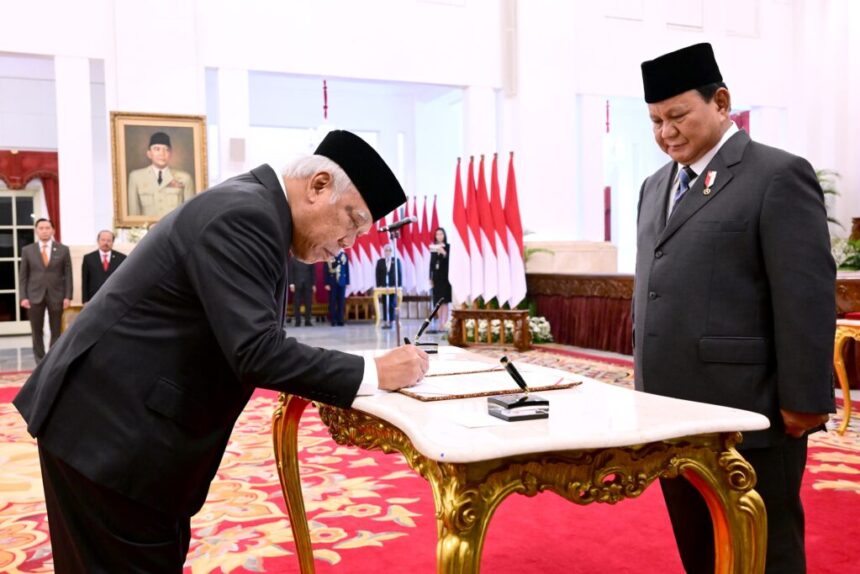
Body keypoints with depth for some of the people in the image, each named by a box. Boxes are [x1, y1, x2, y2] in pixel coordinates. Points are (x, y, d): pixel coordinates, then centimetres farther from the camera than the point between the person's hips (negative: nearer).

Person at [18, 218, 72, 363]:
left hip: (56, 296, -1)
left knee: (56, 332, 3)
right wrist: (23, 297, -5)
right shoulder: (27, 250, 6)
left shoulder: (63, 250, 4)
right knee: (37, 333, 4)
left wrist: (68, 296, -6)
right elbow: (23, 276, 5)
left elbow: (68, 275, 2)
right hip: (34, 296, 1)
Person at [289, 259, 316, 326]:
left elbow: (313, 272, 7)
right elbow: (290, 272, 2)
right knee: (297, 304, 0)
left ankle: (308, 321, 4)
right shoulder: (293, 260, 6)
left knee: (308, 303, -2)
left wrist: (314, 284, 1)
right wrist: (291, 283, -8)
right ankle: (297, 321, 5)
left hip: (308, 284, 1)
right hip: (297, 284, -1)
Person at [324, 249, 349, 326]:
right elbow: (326, 270, -2)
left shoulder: (344, 255, 5)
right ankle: (333, 321, 7)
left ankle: (340, 320, 10)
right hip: (332, 282, -2)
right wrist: (326, 283, -8)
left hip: (341, 282, 2)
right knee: (332, 301, 1)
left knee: (341, 301, 4)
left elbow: (347, 269, 7)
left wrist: (347, 282, 4)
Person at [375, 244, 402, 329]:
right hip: (383, 287, 1)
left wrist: (399, 286, -4)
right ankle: (385, 322, 4)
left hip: (393, 286, 0)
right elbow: (378, 275, 4)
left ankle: (391, 322, 5)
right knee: (384, 305, 2)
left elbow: (400, 274, 3)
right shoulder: (380, 261, 5)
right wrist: (378, 287, -4)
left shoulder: (396, 261, 4)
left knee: (392, 305, 0)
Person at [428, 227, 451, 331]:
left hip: (445, 277, -4)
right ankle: (440, 323, 9)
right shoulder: (433, 247, 10)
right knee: (437, 301, 4)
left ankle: (444, 324, -10)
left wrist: (444, 253, -26)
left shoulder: (448, 247, -1)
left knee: (445, 301, -7)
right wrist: (430, 278, 7)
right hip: (436, 277, 4)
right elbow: (431, 263, 10)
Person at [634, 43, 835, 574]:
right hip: (676, 414, 7)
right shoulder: (656, 186, 16)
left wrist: (803, 402, -15)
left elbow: (807, 298, -13)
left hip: (746, 414, -7)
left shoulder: (780, 176, -8)